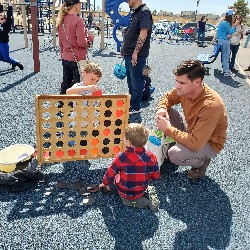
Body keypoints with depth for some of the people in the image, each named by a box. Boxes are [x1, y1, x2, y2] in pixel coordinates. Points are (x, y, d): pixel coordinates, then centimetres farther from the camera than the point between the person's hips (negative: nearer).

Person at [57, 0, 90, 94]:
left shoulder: (62, 21, 7)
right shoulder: (78, 21, -15)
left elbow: (61, 42, 15)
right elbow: (81, 43, -19)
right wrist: (89, 40, 0)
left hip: (65, 58, 7)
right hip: (77, 59, -7)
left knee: (65, 84, 15)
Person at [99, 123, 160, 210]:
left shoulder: (122, 157, -24)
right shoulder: (151, 156, -17)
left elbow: (110, 173, -10)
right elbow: (156, 176, -5)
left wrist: (105, 183, 12)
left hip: (124, 192, -2)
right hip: (141, 191, 2)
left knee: (117, 176, 24)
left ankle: (126, 199, 12)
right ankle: (139, 199, 12)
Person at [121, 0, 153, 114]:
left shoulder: (144, 12, -13)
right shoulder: (134, 13, 16)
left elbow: (143, 34, -21)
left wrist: (135, 52, -22)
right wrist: (124, 48, 17)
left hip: (137, 55, -9)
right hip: (129, 54, 9)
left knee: (136, 81, 0)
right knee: (130, 80, 17)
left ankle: (135, 107, 10)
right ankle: (130, 103, 29)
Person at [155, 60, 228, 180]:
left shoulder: (211, 105, -38)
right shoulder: (184, 89, -17)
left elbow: (195, 143, -40)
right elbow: (167, 97, 5)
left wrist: (168, 128, -32)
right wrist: (161, 109, -19)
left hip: (209, 143, -6)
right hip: (191, 130, 7)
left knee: (175, 154, -30)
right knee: (165, 113, -9)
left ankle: (202, 160, 2)